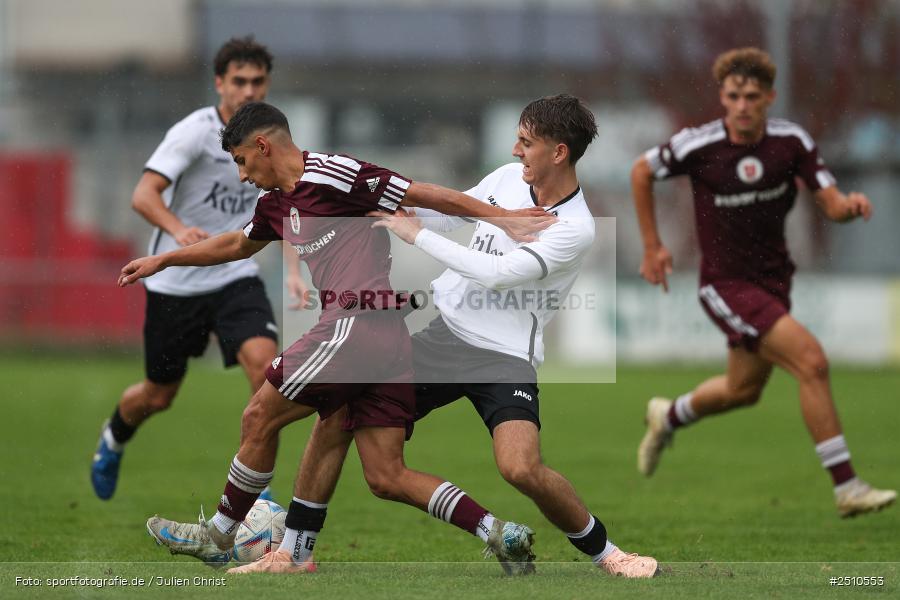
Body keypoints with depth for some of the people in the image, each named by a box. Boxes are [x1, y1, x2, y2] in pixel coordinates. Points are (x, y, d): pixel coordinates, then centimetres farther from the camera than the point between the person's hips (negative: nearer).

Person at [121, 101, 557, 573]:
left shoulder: (330, 173, -6)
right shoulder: (277, 203, 21)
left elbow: (427, 195, -7)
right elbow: (238, 244, 42)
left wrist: (503, 218, -9)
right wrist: (162, 261, 48)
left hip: (356, 322, -9)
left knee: (259, 418, 5)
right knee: (386, 478, 3)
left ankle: (219, 536, 17)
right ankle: (499, 534, -3)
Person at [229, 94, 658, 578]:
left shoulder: (574, 229, -16)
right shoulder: (508, 177, 4)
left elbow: (497, 273, -23)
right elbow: (450, 214, 21)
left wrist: (416, 234, -17)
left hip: (503, 356, -6)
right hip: (440, 329, 6)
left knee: (521, 468, -28)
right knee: (335, 418, -1)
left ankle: (604, 552, -2)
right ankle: (292, 553, 13)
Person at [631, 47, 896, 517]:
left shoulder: (791, 140, -8)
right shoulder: (698, 146, -17)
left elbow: (830, 204, -8)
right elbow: (642, 171, 1)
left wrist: (850, 205, -32)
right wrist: (652, 246, 2)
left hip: (773, 280, 6)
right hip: (726, 284, -6)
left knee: (743, 390, 22)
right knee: (811, 360, -21)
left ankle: (668, 417, 53)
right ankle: (846, 487, -17)